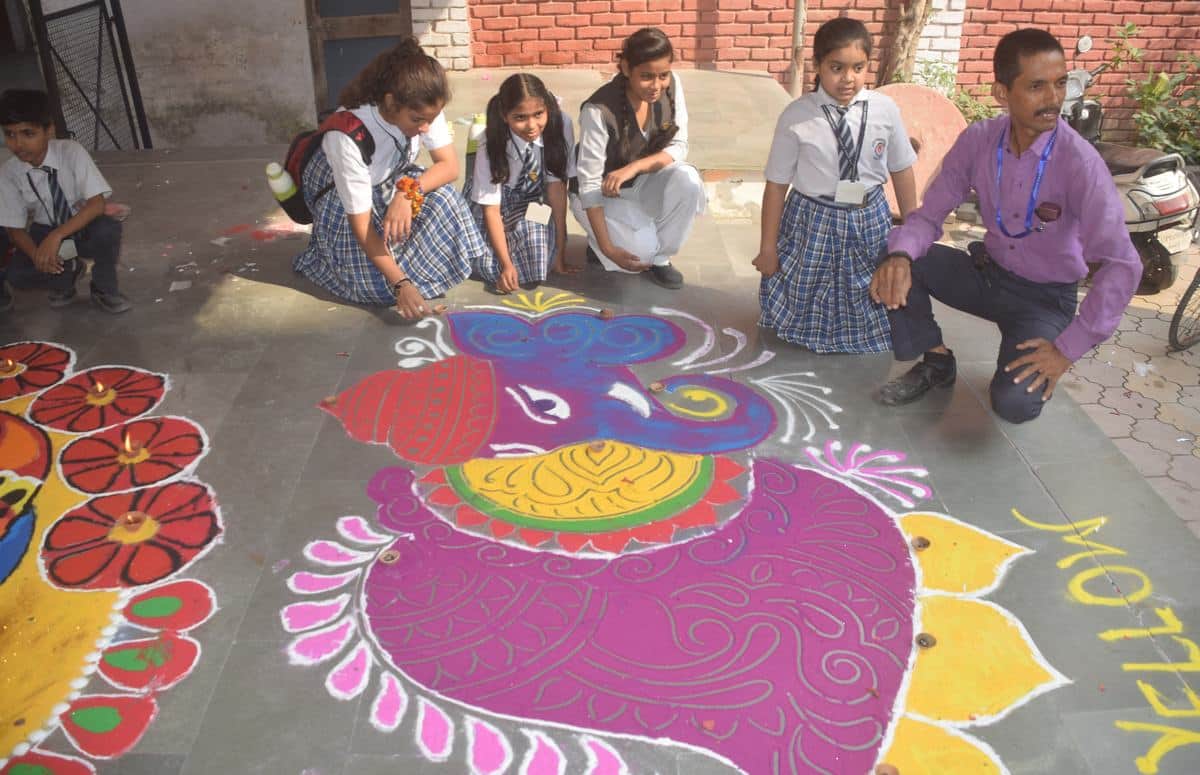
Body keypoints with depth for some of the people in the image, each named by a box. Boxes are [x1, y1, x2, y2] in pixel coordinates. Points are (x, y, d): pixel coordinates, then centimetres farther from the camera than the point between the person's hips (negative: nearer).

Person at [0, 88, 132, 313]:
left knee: (108, 230, -36)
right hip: (44, 231, 2)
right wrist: (37, 254, -31)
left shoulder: (71, 152, -24)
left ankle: (104, 290, -9)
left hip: (84, 227, -2)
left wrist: (56, 236, -39)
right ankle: (68, 272, 8)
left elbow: (97, 204, -30)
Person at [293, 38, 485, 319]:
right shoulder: (348, 135, -38)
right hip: (340, 196, -5)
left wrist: (408, 191, -39)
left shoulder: (423, 108, -26)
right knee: (382, 286, -17)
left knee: (442, 199, -24)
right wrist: (401, 284, -37)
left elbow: (449, 165, -20)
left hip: (390, 182, 5)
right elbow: (361, 224, -33)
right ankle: (322, 255, 11)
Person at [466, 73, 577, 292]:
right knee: (490, 267, -23)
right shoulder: (490, 147, -28)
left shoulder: (560, 125, -25)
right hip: (500, 198, -1)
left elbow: (556, 186, -23)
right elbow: (491, 209, -25)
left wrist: (560, 253, -23)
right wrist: (507, 264, -34)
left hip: (533, 199, 1)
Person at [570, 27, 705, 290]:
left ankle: (659, 257, -5)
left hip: (644, 181, 4)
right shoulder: (599, 110, -30)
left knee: (688, 180, -27)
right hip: (603, 193, -4)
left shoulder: (672, 85, -15)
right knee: (641, 251, -27)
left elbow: (678, 147, -11)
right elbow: (589, 182, -27)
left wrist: (633, 168, -31)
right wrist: (608, 248, -31)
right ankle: (600, 239, 9)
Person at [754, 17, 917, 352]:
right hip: (813, 221, -2)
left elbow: (902, 171, 3)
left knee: (868, 310, 16)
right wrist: (768, 247, -5)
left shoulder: (885, 110, -10)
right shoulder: (796, 117, -16)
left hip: (870, 221, 2)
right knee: (800, 305, 15)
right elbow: (776, 184, -10)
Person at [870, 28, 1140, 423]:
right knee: (895, 263, -20)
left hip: (1045, 297, -4)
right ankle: (935, 362, 2)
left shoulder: (1079, 162, -24)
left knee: (1015, 403, -27)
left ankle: (1035, 368, 11)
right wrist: (900, 255, -32)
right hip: (987, 273, 4)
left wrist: (1067, 348, -24)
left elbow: (1122, 266, -23)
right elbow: (929, 214, -8)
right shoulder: (978, 139, -12)